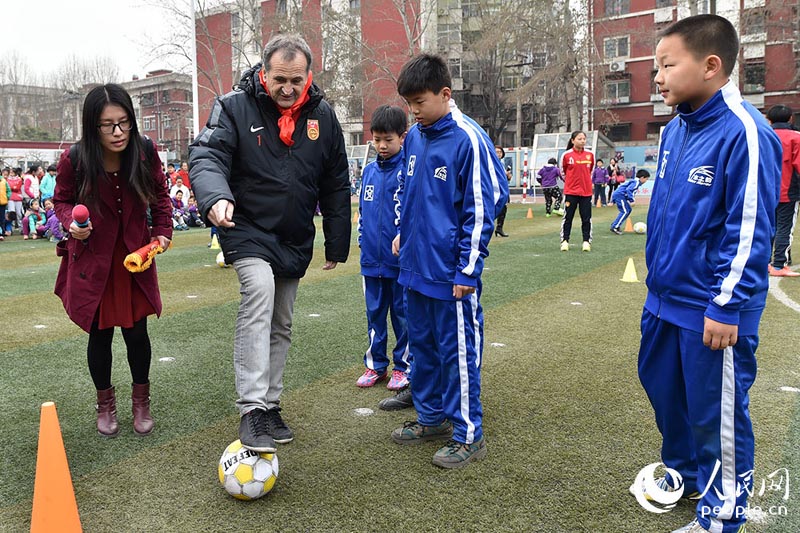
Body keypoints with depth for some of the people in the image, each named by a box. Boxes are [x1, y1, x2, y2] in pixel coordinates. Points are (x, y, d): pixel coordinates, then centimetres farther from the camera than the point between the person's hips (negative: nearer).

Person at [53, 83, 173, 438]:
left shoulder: (145, 152, -13)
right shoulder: (75, 159, -17)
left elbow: (160, 194, 5)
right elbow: (61, 200, 1)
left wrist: (162, 231, -5)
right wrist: (72, 222, -19)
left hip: (135, 257, 1)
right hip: (92, 259, -1)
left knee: (136, 331, 3)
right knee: (100, 334, 7)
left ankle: (141, 400, 26)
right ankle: (105, 402, 30)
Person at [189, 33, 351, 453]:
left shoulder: (322, 116, 1)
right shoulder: (235, 107, -9)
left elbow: (336, 185, 6)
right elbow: (206, 155, -20)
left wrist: (337, 244, 7)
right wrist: (215, 196, -43)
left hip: (295, 241, 5)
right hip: (248, 230, -4)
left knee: (281, 327, 12)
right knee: (259, 292, -31)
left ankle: (269, 405, 29)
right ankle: (252, 410, -27)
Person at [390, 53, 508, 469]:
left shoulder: (468, 139, -14)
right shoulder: (413, 136, 8)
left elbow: (482, 208, -15)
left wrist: (468, 270, -15)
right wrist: (403, 231, 14)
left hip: (450, 273, -8)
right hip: (415, 265, 8)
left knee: (457, 351, 2)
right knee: (422, 345, 18)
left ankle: (468, 434, 17)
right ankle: (430, 417, 35)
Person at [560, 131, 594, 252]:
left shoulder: (590, 154, 1)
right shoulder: (567, 155, -6)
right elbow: (563, 171, 8)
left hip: (586, 192, 2)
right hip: (570, 191, -2)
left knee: (586, 219, 5)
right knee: (567, 218, 5)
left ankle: (586, 241, 14)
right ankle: (565, 241, 14)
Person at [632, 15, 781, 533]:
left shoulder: (744, 132, -18)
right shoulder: (675, 130, 7)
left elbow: (749, 231, -19)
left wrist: (727, 307, -18)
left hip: (712, 311, -8)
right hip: (665, 300, 8)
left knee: (717, 412, 7)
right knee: (663, 387, 22)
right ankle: (684, 472, 45)